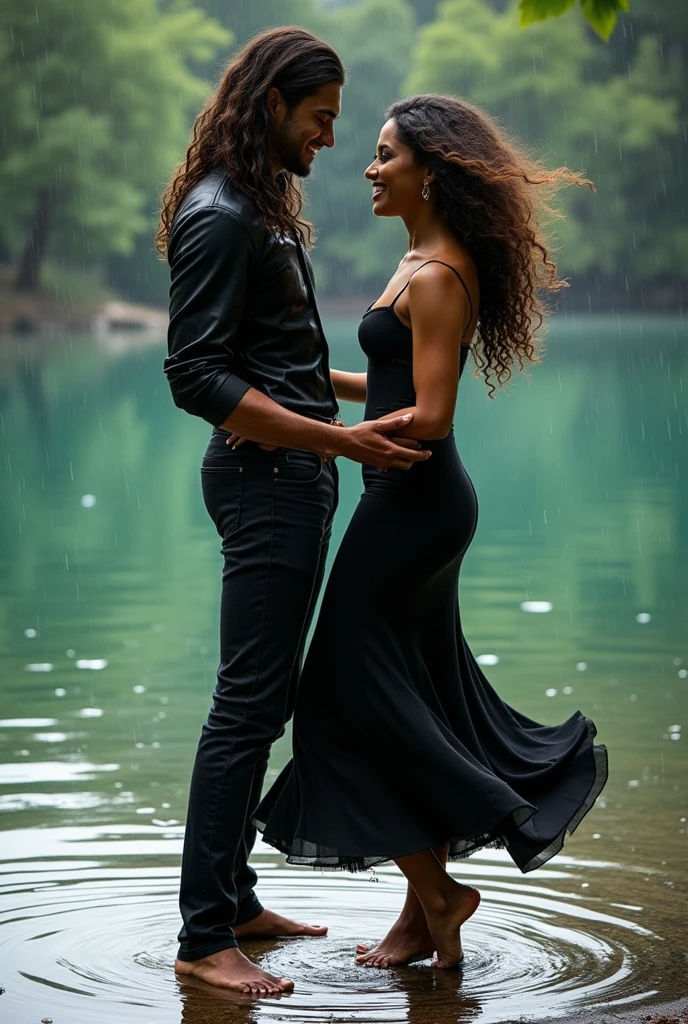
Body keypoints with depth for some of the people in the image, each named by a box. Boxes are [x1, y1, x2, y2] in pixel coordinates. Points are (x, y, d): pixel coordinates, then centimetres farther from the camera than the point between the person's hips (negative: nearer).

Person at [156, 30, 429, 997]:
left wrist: (373, 398, 26)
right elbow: (196, 376, -22)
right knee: (249, 702, -8)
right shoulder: (218, 216, -15)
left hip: (296, 478, 11)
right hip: (266, 478, -10)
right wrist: (339, 438, -25)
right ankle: (203, 937, -3)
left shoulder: (264, 207, 17)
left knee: (264, 697, 15)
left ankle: (235, 898, 24)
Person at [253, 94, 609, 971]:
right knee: (417, 701, 13)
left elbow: (429, 416, -21)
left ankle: (434, 894, 6)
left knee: (362, 697, -2)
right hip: (420, 503, 10)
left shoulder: (436, 278, -17)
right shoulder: (425, 261, 13)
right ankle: (426, 914, 20)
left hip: (412, 503, -10)